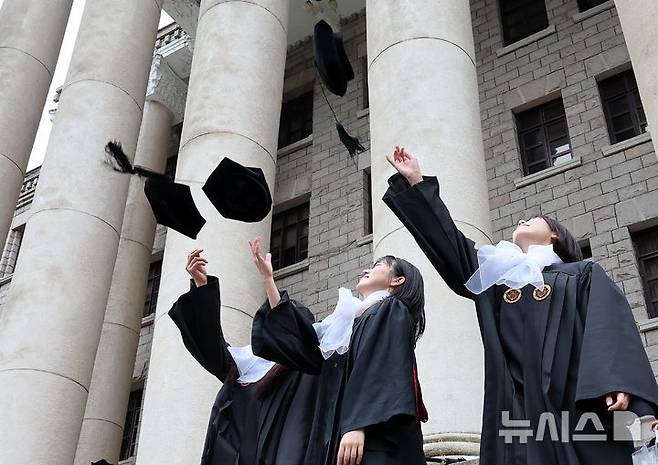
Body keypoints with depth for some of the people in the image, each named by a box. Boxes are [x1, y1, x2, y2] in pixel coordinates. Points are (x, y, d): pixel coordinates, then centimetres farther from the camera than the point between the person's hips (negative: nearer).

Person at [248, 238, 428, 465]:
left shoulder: (392, 310, 5)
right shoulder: (351, 318, 27)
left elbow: (384, 371, -12)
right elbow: (298, 342, 22)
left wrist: (358, 426, -26)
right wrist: (267, 278, 23)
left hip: (376, 440, -7)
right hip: (336, 436, 7)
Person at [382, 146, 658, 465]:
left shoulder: (584, 275, 16)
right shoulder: (495, 274, 25)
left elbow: (612, 325, 1)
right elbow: (443, 236, 23)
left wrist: (620, 385, -16)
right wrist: (414, 182, 22)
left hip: (577, 404, -2)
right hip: (516, 409, 3)